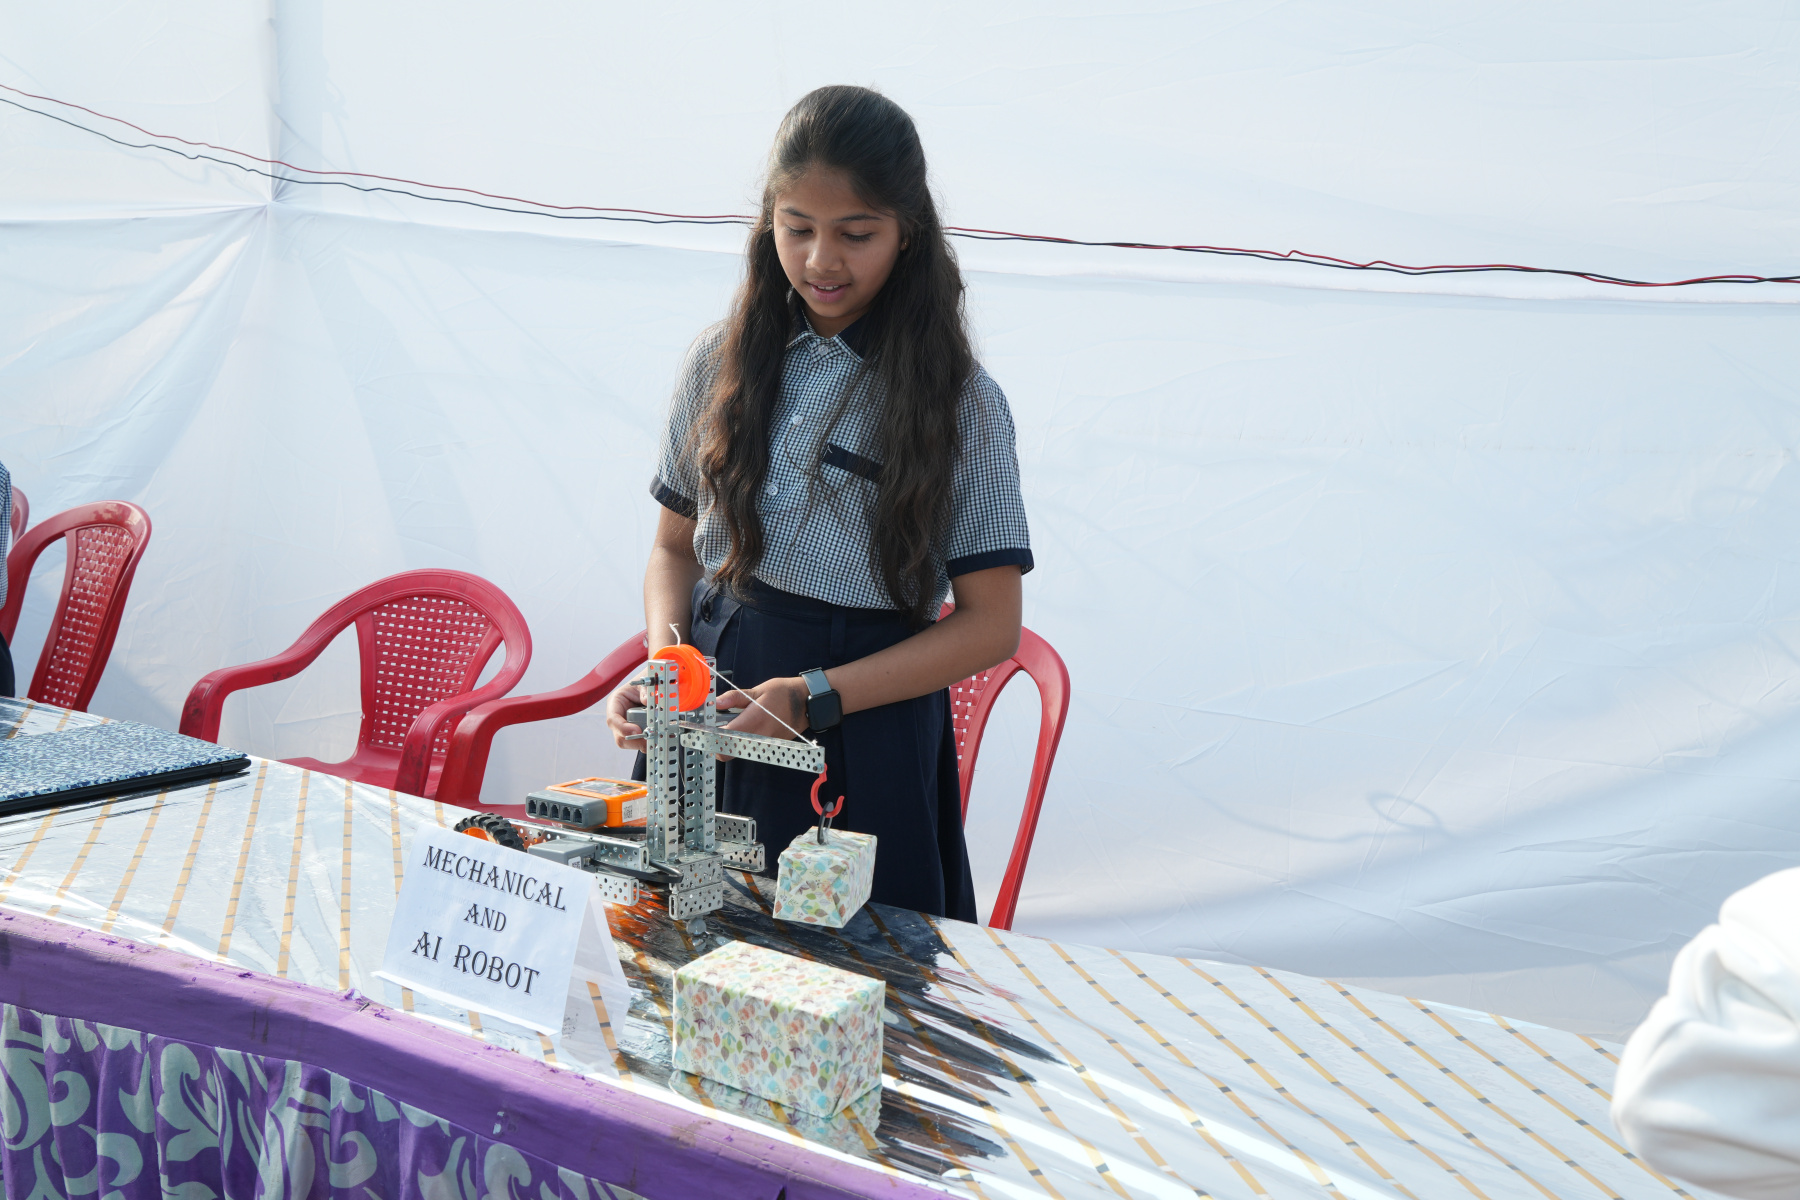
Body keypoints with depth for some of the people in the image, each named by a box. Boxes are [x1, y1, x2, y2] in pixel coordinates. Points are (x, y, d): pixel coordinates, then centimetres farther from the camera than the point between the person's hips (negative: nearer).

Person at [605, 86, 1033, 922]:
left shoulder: (961, 401, -7)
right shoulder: (722, 363, 5)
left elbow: (991, 624, -9)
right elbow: (675, 545, 12)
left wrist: (817, 697, -18)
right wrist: (663, 653, -9)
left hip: (867, 735, -3)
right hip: (708, 716, 3)